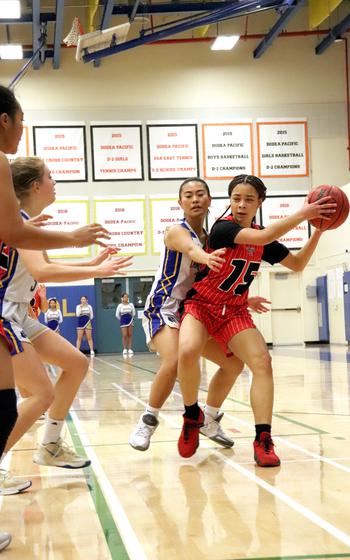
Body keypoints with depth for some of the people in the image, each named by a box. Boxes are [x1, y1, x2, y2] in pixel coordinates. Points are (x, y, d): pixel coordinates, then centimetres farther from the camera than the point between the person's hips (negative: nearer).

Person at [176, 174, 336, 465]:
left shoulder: (265, 241, 4)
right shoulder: (222, 228, -17)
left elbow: (298, 264, 11)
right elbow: (262, 237, -33)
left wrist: (318, 230, -2)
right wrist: (303, 214, -27)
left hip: (234, 312, 5)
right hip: (201, 306, -5)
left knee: (262, 361, -18)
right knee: (187, 352, -33)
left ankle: (263, 441, -16)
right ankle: (192, 416, -6)